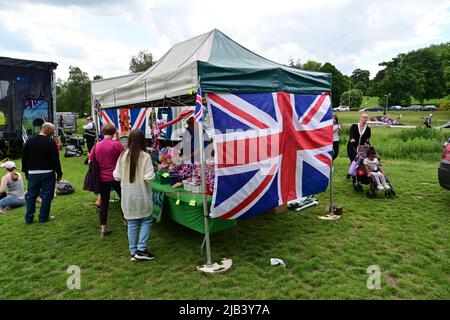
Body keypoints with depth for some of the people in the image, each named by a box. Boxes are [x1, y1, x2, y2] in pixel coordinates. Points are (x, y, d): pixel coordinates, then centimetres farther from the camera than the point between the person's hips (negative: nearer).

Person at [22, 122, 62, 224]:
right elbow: (56, 159, -10)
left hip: (32, 173, 5)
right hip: (47, 173, -5)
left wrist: (26, 171, 19)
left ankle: (29, 218, 16)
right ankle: (43, 217, 9)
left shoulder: (30, 141, 6)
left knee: (31, 195, 12)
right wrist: (59, 173, -3)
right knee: (46, 195, 4)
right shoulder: (50, 142, -11)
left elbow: (24, 158, 11)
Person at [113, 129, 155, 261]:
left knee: (132, 223, 12)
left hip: (127, 195, 4)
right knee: (146, 221, 12)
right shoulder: (145, 156, -14)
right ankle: (141, 249, 8)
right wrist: (152, 174, 2)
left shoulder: (123, 155, -4)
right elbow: (149, 177, -18)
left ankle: (133, 252, 20)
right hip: (142, 195, -3)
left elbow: (117, 176, 0)